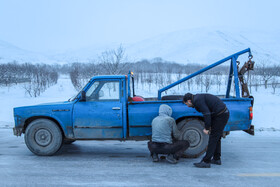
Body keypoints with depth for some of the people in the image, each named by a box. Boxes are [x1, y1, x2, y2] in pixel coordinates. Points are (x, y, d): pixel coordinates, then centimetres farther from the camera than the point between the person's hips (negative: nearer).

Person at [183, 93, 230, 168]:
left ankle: (206, 162, -2)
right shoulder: (199, 98, 18)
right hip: (224, 113, 10)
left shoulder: (197, 100, -13)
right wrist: (209, 127, 13)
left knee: (213, 139, -7)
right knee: (216, 138, 17)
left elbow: (207, 114, -21)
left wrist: (207, 128, -13)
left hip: (220, 116, -10)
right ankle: (216, 159, 25)